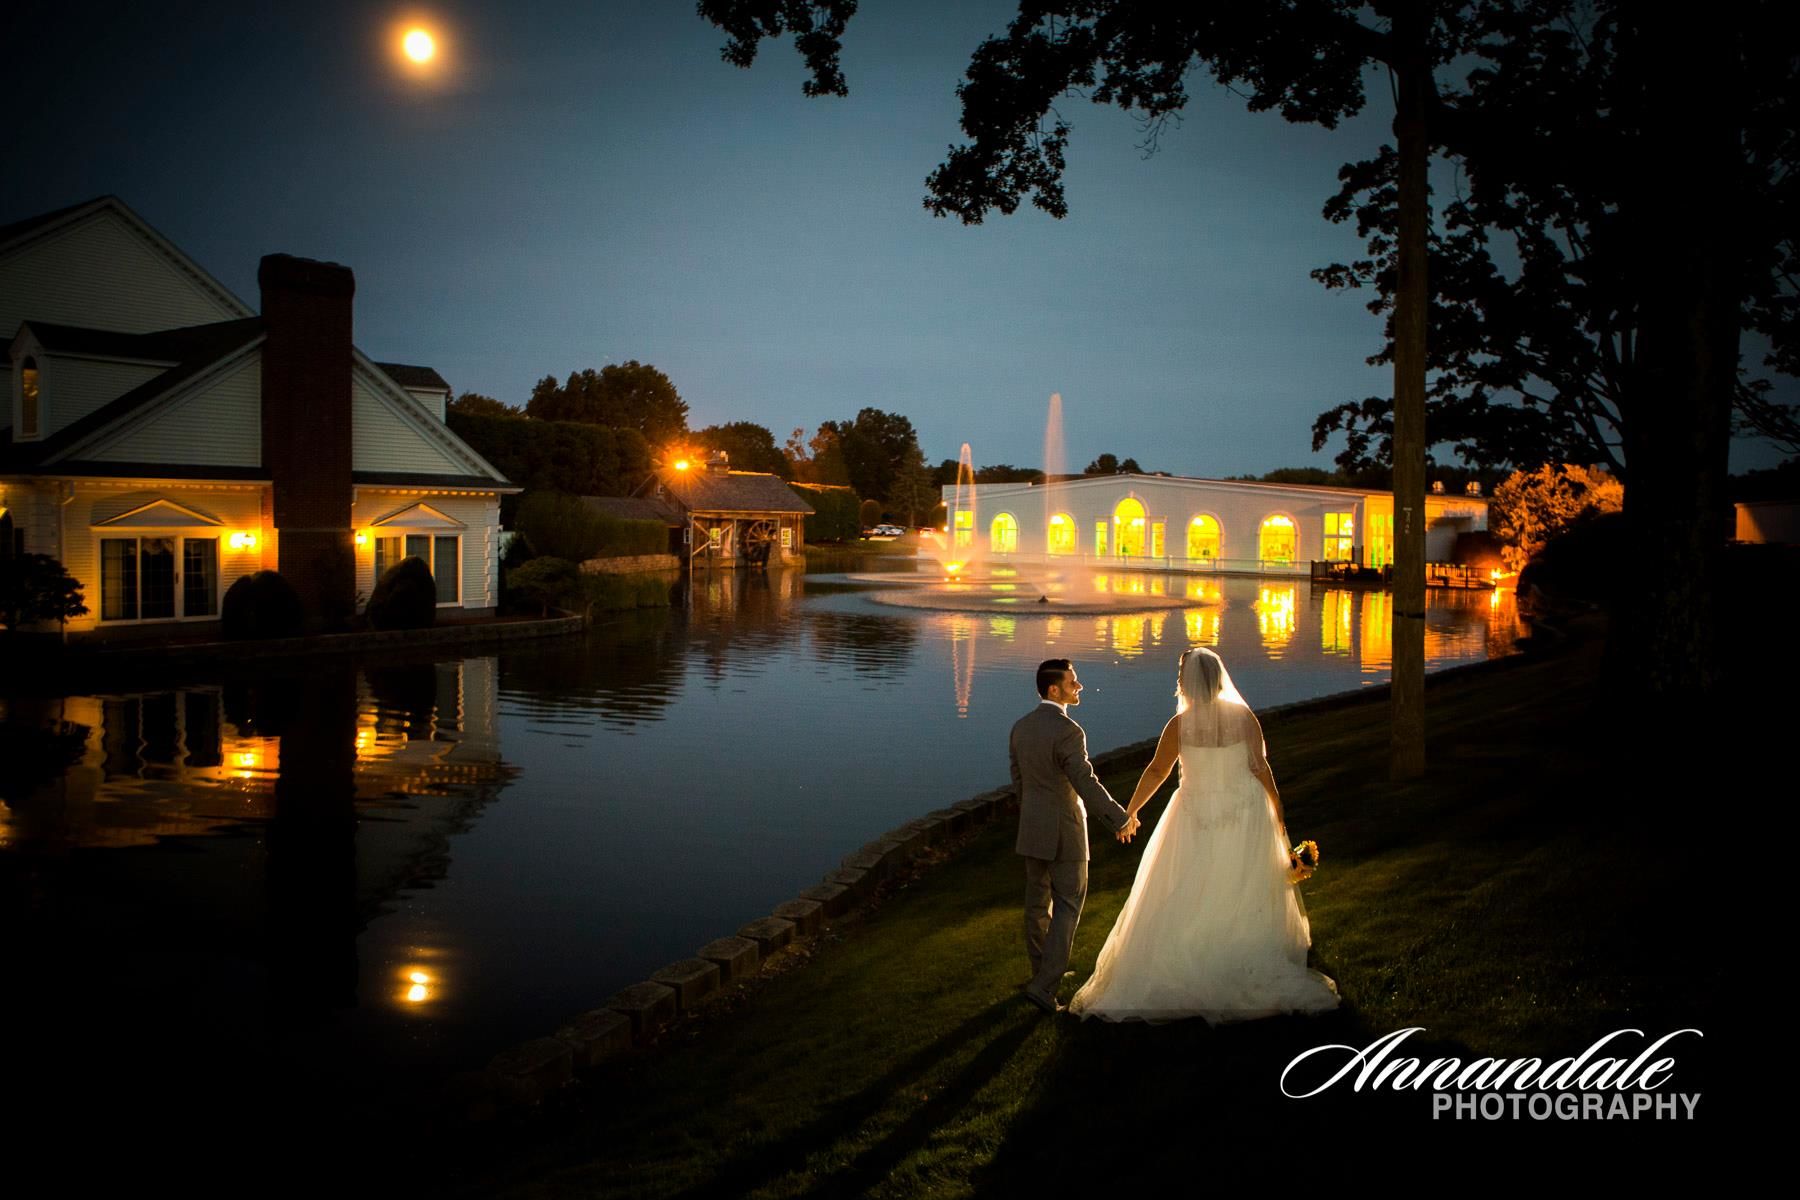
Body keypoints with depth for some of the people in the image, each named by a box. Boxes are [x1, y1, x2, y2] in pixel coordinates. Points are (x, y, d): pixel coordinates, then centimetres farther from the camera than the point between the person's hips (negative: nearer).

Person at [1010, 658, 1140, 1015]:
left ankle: (1043, 970, 30)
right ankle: (1044, 985, -4)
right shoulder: (1067, 730, -22)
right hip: (1064, 831, -7)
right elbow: (1087, 784, -23)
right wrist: (1120, 819, -12)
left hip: (1032, 829, 7)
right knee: (1067, 907, 2)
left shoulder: (1020, 727, 2)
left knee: (1037, 901, 17)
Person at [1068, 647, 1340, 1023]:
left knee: (1186, 901, 10)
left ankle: (1170, 976, 14)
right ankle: (1254, 973, 24)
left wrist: (1130, 810, 8)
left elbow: (1156, 771, -5)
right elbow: (1261, 768, -8)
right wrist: (1277, 811, 4)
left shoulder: (1179, 724, -14)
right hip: (1244, 816, 2)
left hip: (1197, 816, -2)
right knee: (1245, 895, 16)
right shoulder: (1244, 717, -10)